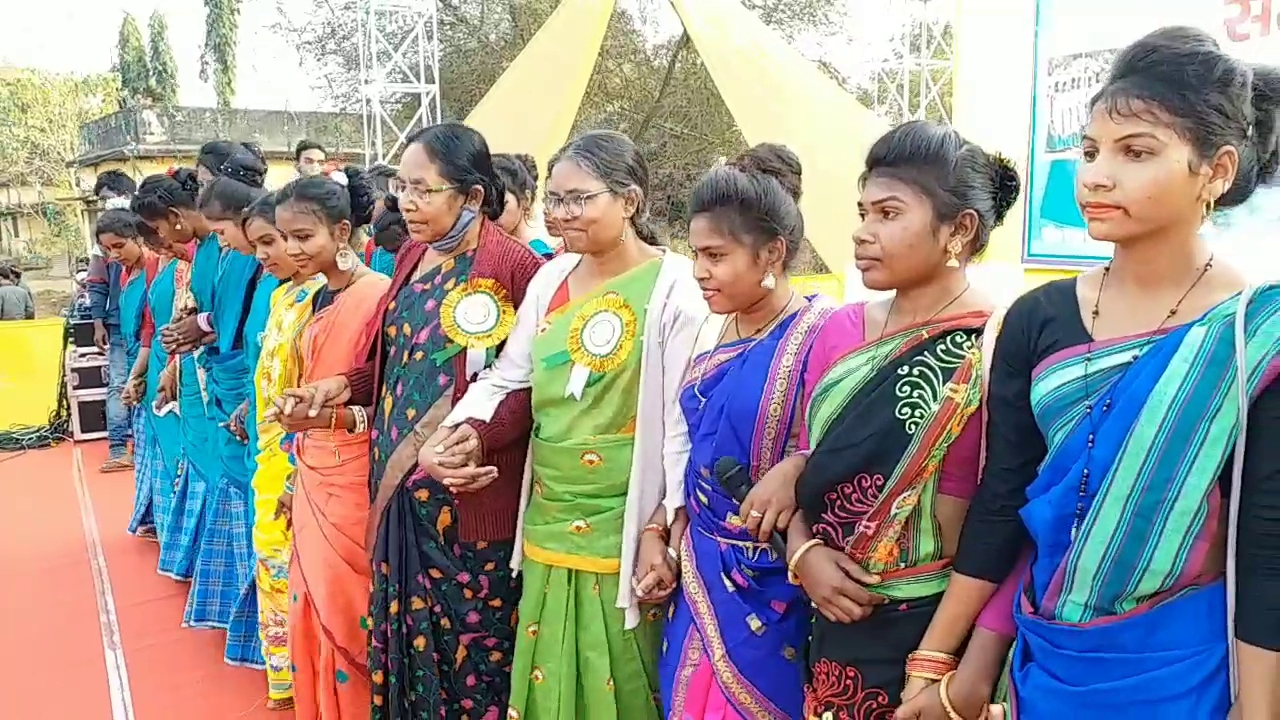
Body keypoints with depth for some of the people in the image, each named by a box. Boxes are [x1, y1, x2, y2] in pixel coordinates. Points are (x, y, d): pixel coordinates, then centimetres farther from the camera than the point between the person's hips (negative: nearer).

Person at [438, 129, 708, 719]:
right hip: (548, 523, 6)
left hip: (623, 531, -5)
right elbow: (507, 374, 10)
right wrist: (459, 428, -8)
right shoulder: (550, 278, 8)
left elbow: (684, 421, -13)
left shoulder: (671, 286, -11)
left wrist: (662, 531, -14)